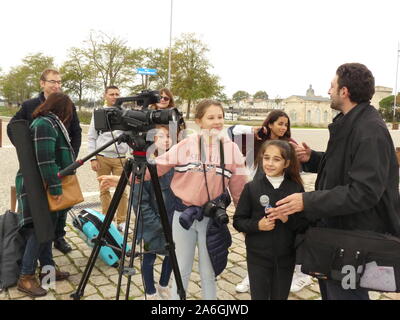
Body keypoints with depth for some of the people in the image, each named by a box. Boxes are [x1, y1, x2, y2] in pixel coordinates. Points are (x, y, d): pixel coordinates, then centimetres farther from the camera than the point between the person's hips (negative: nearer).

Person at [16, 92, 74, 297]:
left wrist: (57, 185, 25)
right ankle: (26, 278, 7)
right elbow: (45, 160, -24)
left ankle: (47, 268, 25)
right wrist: (55, 187, -23)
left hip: (47, 185, 10)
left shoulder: (52, 123, 14)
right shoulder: (44, 124, -17)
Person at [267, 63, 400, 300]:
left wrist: (308, 201, -31)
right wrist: (311, 158, 0)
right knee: (330, 286, 26)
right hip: (339, 227, 10)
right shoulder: (350, 123, 9)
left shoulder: (370, 131, -25)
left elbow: (364, 192, -31)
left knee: (344, 293, 5)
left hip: (356, 237, -10)